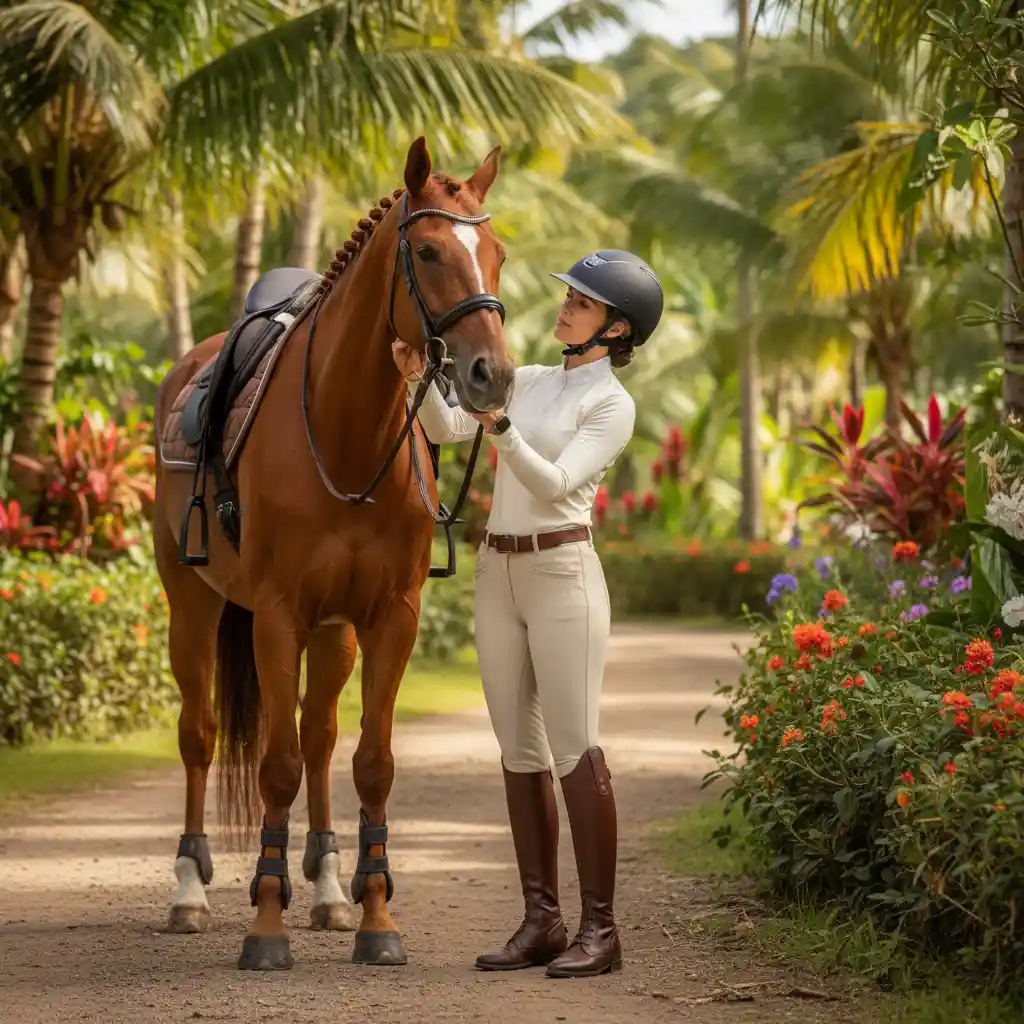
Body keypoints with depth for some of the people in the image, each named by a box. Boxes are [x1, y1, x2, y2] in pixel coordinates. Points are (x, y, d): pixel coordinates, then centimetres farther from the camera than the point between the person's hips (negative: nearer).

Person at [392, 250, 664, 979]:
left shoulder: (614, 405, -6)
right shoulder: (531, 381, 14)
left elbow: (554, 485, -18)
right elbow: (444, 429, 7)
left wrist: (499, 424, -31)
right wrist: (419, 375, -11)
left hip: (562, 571, -7)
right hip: (498, 571, 7)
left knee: (575, 750, -8)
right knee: (521, 751, 7)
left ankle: (600, 927, -4)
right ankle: (542, 920, 12)